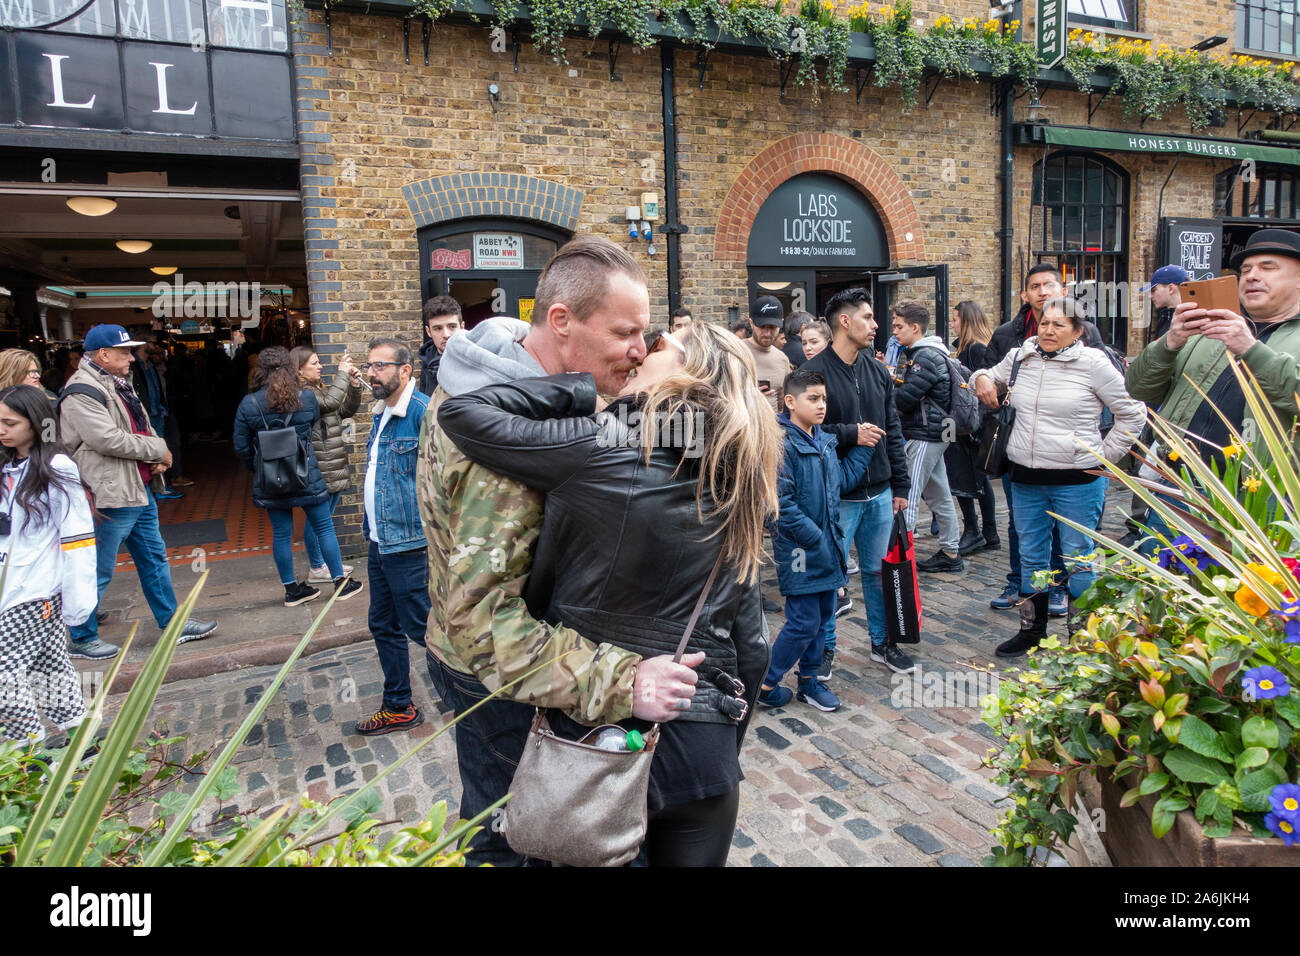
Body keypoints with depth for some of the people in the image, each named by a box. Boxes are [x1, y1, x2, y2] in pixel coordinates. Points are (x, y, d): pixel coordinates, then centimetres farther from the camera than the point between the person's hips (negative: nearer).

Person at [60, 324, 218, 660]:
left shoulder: (120, 384, 15)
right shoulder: (82, 392, -16)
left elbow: (143, 427, 20)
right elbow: (107, 439, -24)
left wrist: (157, 458, 0)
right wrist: (158, 450, -13)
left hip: (141, 490, 10)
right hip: (111, 496, -10)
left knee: (154, 558, 17)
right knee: (98, 572, 2)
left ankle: (172, 623, 28)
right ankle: (81, 639, 16)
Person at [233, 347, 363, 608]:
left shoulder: (248, 405, -5)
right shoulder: (307, 398, -8)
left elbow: (241, 447, 0)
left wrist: (258, 470, 14)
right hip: (306, 476, -1)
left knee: (281, 533, 10)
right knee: (324, 527, 9)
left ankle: (292, 589, 20)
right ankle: (340, 582, 16)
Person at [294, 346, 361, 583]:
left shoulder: (318, 388, 16)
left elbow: (347, 410, 16)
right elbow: (330, 402, -28)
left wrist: (354, 386, 2)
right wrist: (342, 374, -18)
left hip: (334, 468, 10)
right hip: (319, 470, -10)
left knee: (325, 517, 17)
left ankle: (324, 562, 28)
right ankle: (316, 569, 10)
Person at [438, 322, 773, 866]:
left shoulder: (598, 451, -17)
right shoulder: (734, 493, -1)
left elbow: (461, 411, -13)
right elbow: (750, 649, 3)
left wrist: (585, 386, -6)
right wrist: (721, 755, 16)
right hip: (705, 752, 4)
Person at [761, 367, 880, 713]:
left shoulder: (825, 441, 9)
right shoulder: (782, 444, -18)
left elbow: (845, 479, 20)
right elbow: (780, 501, -22)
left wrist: (862, 448, 10)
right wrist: (812, 537, -20)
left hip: (827, 545, 8)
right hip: (799, 550, -8)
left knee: (823, 615, 16)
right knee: (804, 622, -3)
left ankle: (809, 679, 32)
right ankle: (765, 684, 14)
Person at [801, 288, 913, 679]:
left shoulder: (877, 370, 9)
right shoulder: (814, 372, -12)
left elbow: (893, 431, 12)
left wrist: (900, 485, 10)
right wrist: (850, 434, -19)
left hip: (879, 493, 6)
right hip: (837, 496, -6)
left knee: (879, 571, 16)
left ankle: (883, 642, 32)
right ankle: (825, 647, 22)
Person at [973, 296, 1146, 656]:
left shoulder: (1093, 363, -6)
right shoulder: (1020, 358, 6)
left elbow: (1133, 413, -1)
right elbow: (992, 375, 28)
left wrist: (1103, 456, -2)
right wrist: (981, 378, 4)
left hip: (1077, 481, -5)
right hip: (1025, 478, 5)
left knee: (1078, 560, 3)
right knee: (1031, 556, 14)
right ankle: (1032, 629, 28)